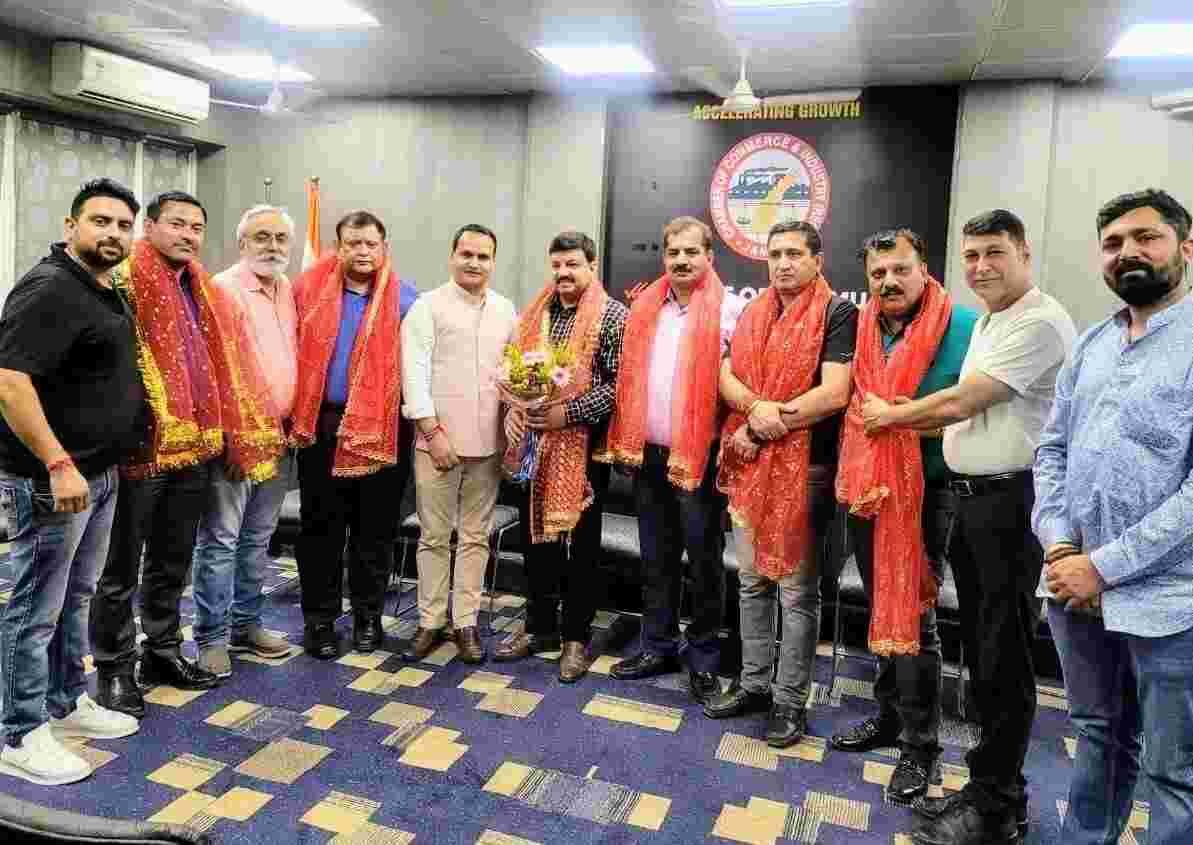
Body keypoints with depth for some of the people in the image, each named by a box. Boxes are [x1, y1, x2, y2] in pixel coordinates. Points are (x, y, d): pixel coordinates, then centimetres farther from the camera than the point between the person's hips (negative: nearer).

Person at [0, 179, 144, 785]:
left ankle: (67, 703, 33)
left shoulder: (106, 292, 13)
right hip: (51, 479, -9)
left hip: (100, 473, 9)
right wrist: (58, 465, -26)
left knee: (74, 598, 19)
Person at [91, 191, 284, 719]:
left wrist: (240, 434, 11)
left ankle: (163, 651, 31)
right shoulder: (123, 282, -7)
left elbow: (227, 368, 17)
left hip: (194, 446, 7)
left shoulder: (207, 293, 15)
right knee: (121, 566, 6)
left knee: (173, 562, 17)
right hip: (140, 446, -6)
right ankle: (114, 667, 18)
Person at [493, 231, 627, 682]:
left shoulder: (614, 315, -6)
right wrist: (513, 409, -3)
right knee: (536, 536, 13)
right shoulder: (533, 314, 11)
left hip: (584, 445, -5)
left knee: (580, 543, 6)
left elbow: (619, 384, -13)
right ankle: (539, 627, 29)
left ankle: (576, 637, 19)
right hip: (532, 443, 5)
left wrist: (568, 413, -19)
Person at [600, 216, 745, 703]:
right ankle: (657, 647, 29)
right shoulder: (644, 308, 9)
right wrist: (623, 439, 8)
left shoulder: (730, 309, -6)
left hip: (700, 457, -5)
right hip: (649, 454, 5)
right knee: (655, 559, 15)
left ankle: (704, 661, 18)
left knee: (704, 562, 5)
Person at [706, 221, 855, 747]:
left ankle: (791, 699, 16)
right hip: (749, 464, 6)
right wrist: (757, 407, -16)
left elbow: (833, 393, -17)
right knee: (752, 579, 15)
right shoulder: (752, 314, 12)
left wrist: (764, 426, -13)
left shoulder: (837, 313, -6)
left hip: (805, 466, -6)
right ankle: (754, 683, 29)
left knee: (797, 588, 3)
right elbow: (727, 378, 5)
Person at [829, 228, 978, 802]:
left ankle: (920, 745, 15)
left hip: (925, 494, -5)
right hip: (865, 491, 5)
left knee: (913, 616, 0)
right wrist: (853, 476, 3)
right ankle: (890, 716, 33)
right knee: (880, 610, 16)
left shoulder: (964, 327, -9)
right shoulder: (862, 330, 6)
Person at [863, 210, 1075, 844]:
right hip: (972, 498, 9)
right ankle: (992, 784, 30)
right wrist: (906, 418, 3)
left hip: (1013, 502, -9)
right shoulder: (986, 322, 17)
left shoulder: (1039, 323, -15)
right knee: (983, 649, 16)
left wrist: (891, 415, -1)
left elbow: (962, 401, -17)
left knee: (1005, 658, 1)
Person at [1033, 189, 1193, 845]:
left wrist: (1104, 566, -17)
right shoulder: (1090, 346, 11)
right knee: (1097, 736, 22)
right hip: (1074, 586, 6)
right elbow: (1051, 452, 10)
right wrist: (1059, 547, -5)